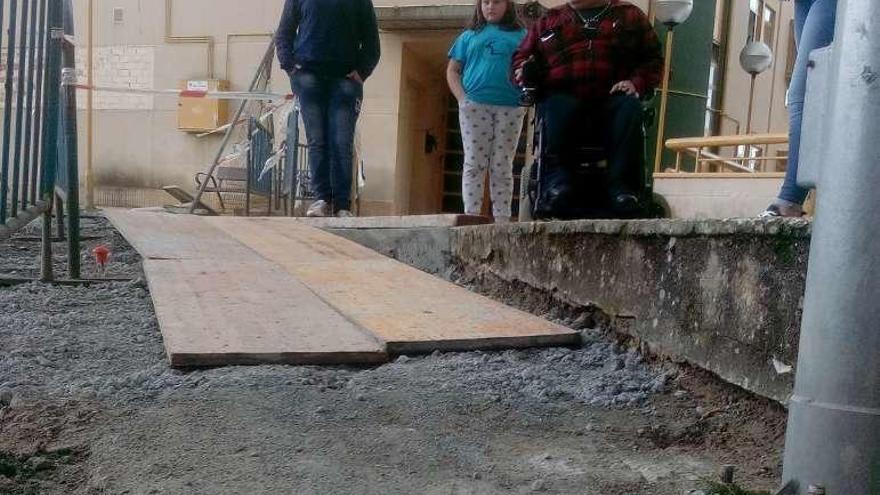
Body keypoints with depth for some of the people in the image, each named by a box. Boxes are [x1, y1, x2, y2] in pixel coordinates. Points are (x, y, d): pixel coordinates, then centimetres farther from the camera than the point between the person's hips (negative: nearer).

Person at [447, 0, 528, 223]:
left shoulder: (520, 35, 15)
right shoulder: (469, 36, 16)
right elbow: (452, 71, 13)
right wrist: (462, 98, -3)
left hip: (510, 108, 0)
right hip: (474, 106, 0)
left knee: (502, 167, 1)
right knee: (474, 164, -4)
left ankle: (502, 220, 2)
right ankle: (471, 217, -5)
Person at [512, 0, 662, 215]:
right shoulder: (549, 19, 25)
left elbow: (653, 59, 15)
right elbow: (522, 56, 25)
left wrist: (636, 83, -5)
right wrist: (525, 72, 1)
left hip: (612, 98, 0)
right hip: (564, 95, 0)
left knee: (629, 108, -32)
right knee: (558, 107, -34)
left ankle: (620, 182, -32)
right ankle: (556, 174, -36)